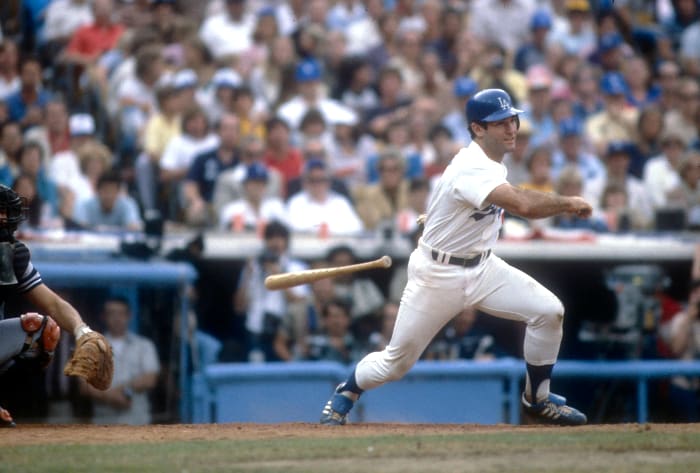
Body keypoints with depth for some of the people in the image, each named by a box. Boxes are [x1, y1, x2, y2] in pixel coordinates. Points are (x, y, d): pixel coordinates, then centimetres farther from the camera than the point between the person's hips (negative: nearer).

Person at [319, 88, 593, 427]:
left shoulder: (492, 163, 3)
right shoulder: (471, 169, -27)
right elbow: (524, 205, -39)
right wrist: (567, 204, -25)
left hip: (482, 268, 8)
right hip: (438, 275, -8)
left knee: (548, 310, -10)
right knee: (396, 362, 1)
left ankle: (537, 399, 8)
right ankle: (345, 394, 31)